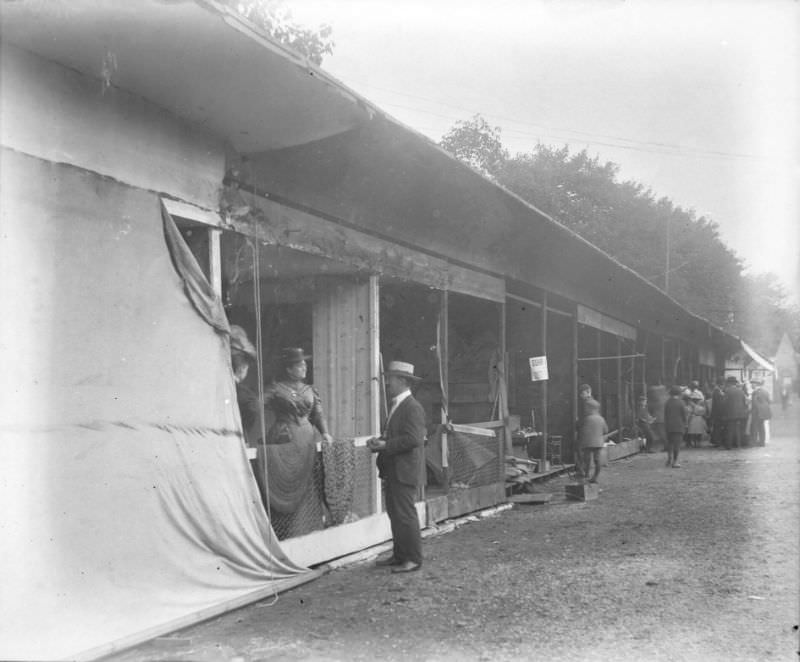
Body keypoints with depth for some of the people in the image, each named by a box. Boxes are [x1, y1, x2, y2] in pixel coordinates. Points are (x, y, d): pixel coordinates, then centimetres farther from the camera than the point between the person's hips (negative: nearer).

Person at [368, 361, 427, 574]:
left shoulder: (413, 408, -15)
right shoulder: (396, 406, 16)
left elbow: (414, 439, -24)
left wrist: (385, 445, -20)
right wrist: (379, 441, 3)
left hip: (404, 472, -10)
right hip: (392, 471, 10)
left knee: (405, 515, -6)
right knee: (394, 514, 14)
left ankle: (413, 559, 2)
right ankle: (399, 555, 23)